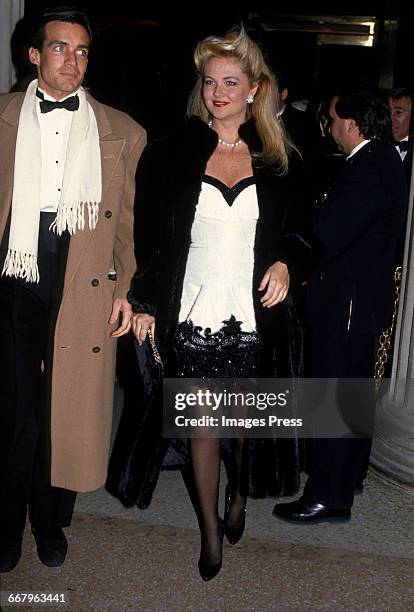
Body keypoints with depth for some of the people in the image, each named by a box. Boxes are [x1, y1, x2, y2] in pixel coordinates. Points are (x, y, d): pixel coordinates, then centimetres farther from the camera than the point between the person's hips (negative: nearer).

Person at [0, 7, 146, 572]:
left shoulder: (121, 133, 8)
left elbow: (128, 220, 8)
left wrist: (125, 288, 0)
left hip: (82, 293, 1)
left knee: (66, 413, 9)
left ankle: (51, 522, 31)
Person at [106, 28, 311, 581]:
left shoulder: (273, 160, 6)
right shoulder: (171, 154, 0)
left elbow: (295, 230, 14)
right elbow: (147, 234, 2)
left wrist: (286, 262, -6)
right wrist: (145, 303, -3)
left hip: (254, 318, 2)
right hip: (193, 317, -1)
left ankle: (239, 495, 43)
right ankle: (211, 530, 24)